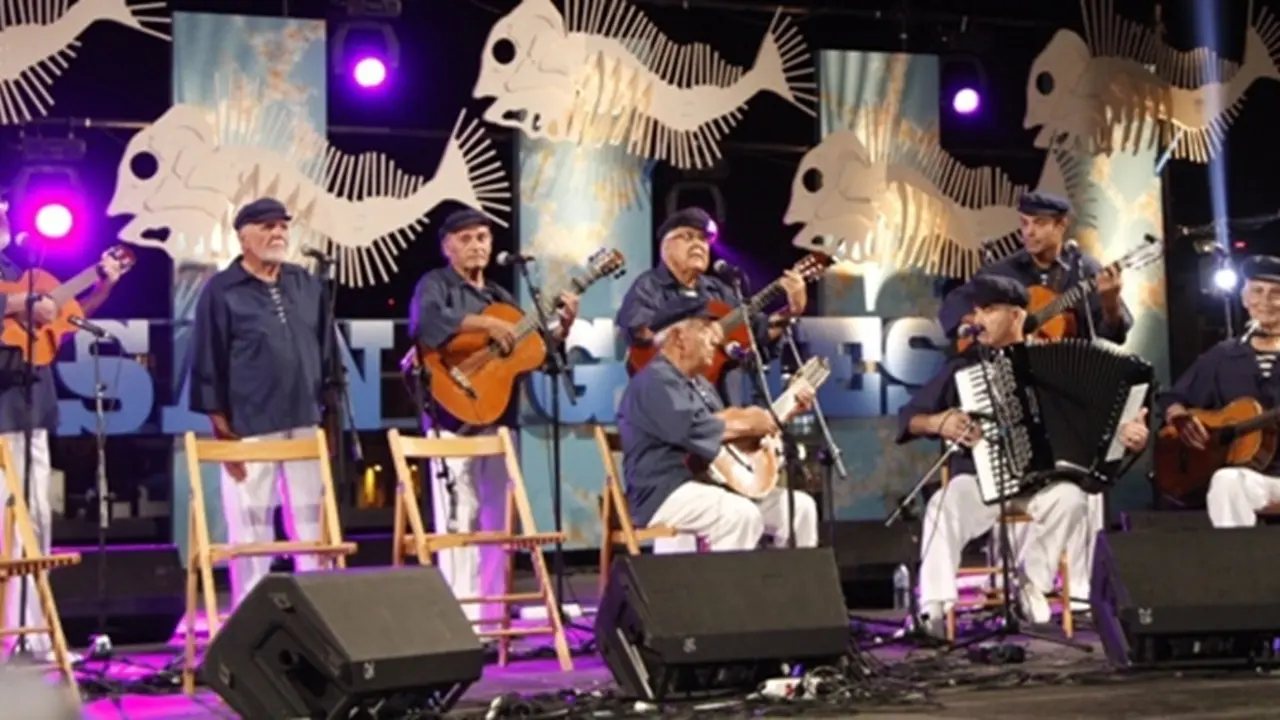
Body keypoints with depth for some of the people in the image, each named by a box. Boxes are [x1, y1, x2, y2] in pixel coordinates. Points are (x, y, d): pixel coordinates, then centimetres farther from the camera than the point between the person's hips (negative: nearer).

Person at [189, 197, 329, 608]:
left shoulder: (308, 285, 12)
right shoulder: (221, 291, -2)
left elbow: (326, 351, 17)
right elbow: (207, 363, -4)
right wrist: (222, 430, -8)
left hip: (306, 425, 4)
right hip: (249, 430, -4)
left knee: (313, 528, 7)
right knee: (251, 531, 1)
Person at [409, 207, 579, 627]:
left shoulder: (500, 295, 19)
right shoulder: (436, 285, 0)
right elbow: (425, 323, -23)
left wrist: (562, 326, 2)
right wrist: (486, 324, -25)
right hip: (454, 415, -7)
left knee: (496, 517, 7)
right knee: (460, 516, -10)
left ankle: (492, 615, 13)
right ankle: (461, 618, -9)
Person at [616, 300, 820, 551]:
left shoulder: (699, 384, 21)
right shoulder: (655, 382, -11)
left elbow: (727, 421, 28)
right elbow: (693, 431, -25)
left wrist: (788, 410, 21)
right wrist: (746, 424, -13)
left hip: (712, 483, 10)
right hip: (668, 493, -10)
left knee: (800, 505, 0)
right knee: (743, 515, -35)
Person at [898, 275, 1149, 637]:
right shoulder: (963, 367, 11)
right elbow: (907, 417, 9)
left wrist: (1124, 430, -16)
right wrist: (937, 423, -13)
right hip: (979, 478, 0)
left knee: (1070, 498, -32)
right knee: (943, 508, -31)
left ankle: (1031, 582, -13)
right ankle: (936, 606, -35)